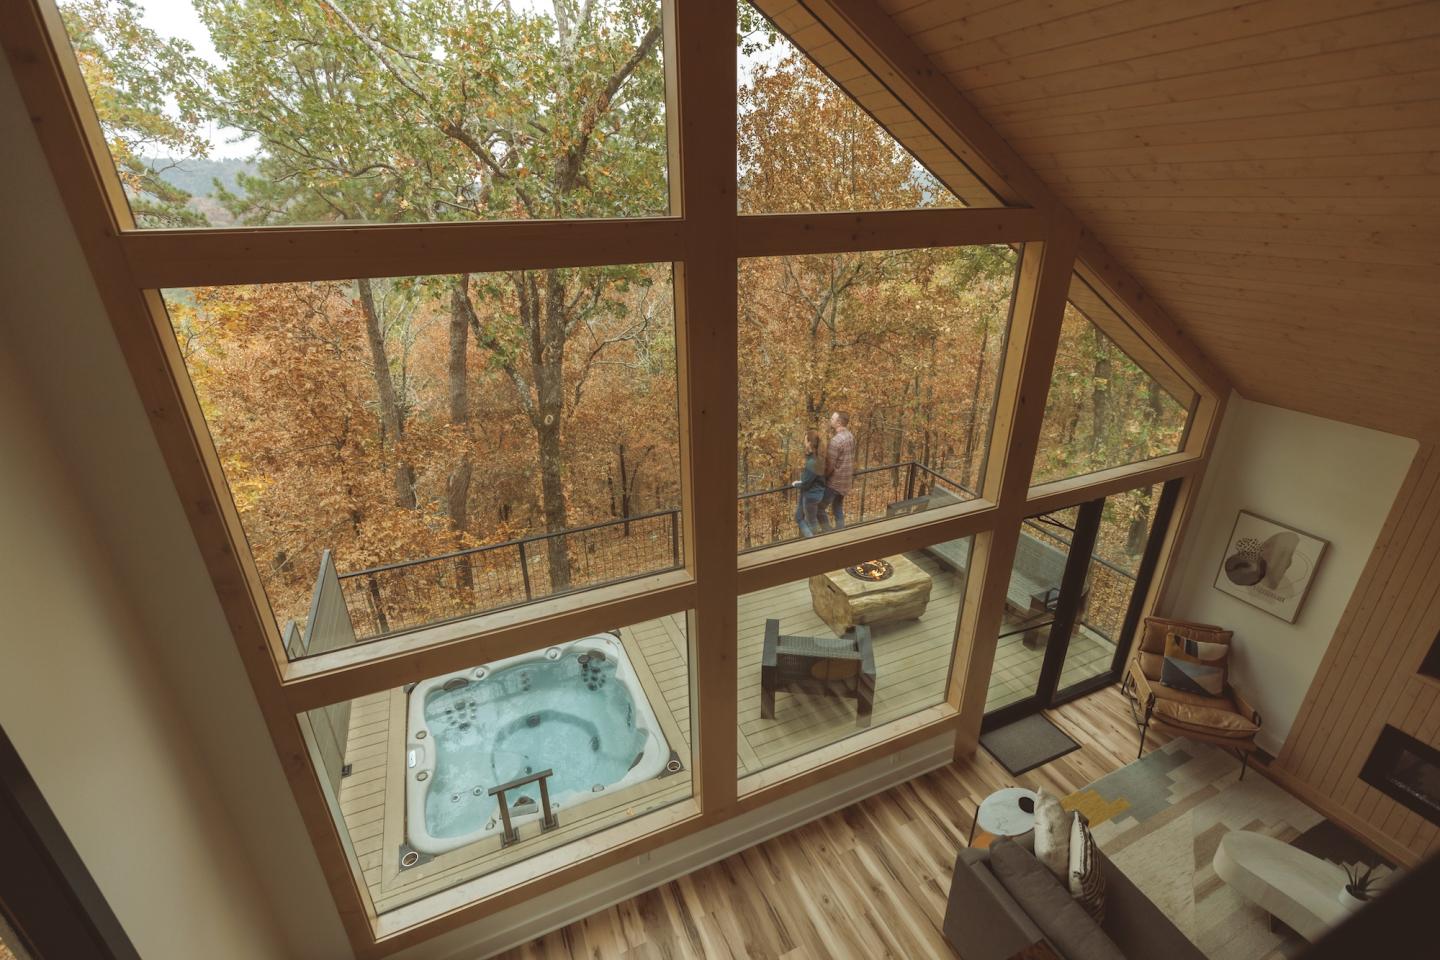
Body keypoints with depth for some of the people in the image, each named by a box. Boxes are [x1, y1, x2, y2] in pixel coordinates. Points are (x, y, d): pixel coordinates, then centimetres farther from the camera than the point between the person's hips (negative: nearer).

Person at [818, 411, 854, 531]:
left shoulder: (836, 440, -24)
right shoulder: (850, 436, 4)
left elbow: (829, 465, -20)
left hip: (834, 481, -9)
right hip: (845, 480, 9)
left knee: (819, 509, 1)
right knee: (838, 510, 18)